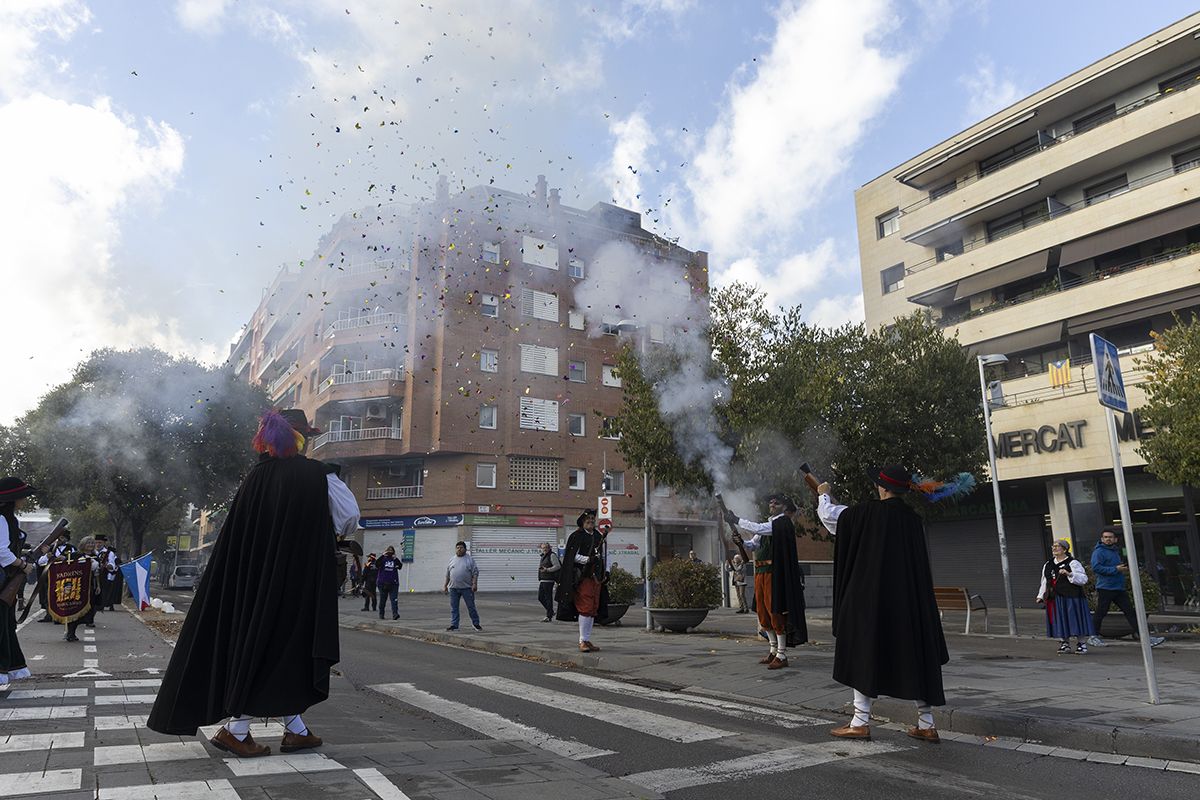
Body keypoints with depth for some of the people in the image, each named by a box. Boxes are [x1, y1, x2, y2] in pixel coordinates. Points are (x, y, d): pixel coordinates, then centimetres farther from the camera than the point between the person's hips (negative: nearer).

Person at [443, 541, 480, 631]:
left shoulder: (470, 560, 2)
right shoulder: (452, 560, 12)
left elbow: (475, 573, -4)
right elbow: (447, 575, 16)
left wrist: (474, 584, -13)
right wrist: (445, 585, 12)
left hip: (467, 588, -3)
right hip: (453, 588, 3)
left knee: (471, 606, 1)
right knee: (454, 608, 5)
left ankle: (475, 623, 12)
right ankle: (454, 625, 11)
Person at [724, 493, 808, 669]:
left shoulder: (783, 523, -8)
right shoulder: (769, 524, 18)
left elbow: (757, 528, -20)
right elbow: (753, 545, 15)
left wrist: (736, 520, -17)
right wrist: (741, 541, -5)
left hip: (774, 573, -9)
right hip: (761, 572, 9)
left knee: (776, 611, -5)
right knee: (763, 612, 12)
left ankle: (782, 655, 3)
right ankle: (774, 651, 24)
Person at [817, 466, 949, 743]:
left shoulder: (869, 511, -11)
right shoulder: (913, 519, 4)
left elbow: (830, 516, 2)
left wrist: (823, 495, 23)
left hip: (871, 598, -5)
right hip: (910, 601, 5)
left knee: (864, 654, 4)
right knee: (915, 655, 12)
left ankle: (861, 722, 7)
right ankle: (926, 724, 17)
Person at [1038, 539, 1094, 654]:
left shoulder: (1073, 563, -4)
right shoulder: (1048, 565, 14)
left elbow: (1084, 579, -11)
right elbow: (1045, 582, 21)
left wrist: (1069, 574, -24)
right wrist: (1041, 596, 16)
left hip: (1071, 597, -5)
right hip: (1055, 599, 6)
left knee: (1075, 621, -1)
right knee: (1060, 623, 9)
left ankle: (1081, 644, 12)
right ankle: (1064, 643, 20)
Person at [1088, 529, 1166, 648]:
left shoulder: (1115, 551, 19)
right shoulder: (1099, 551, -9)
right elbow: (1096, 567, -21)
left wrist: (1124, 569, 10)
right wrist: (1116, 569, -21)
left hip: (1119, 588, 8)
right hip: (1105, 588, -8)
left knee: (1130, 612, 5)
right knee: (1100, 613, -1)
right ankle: (1094, 637, 8)